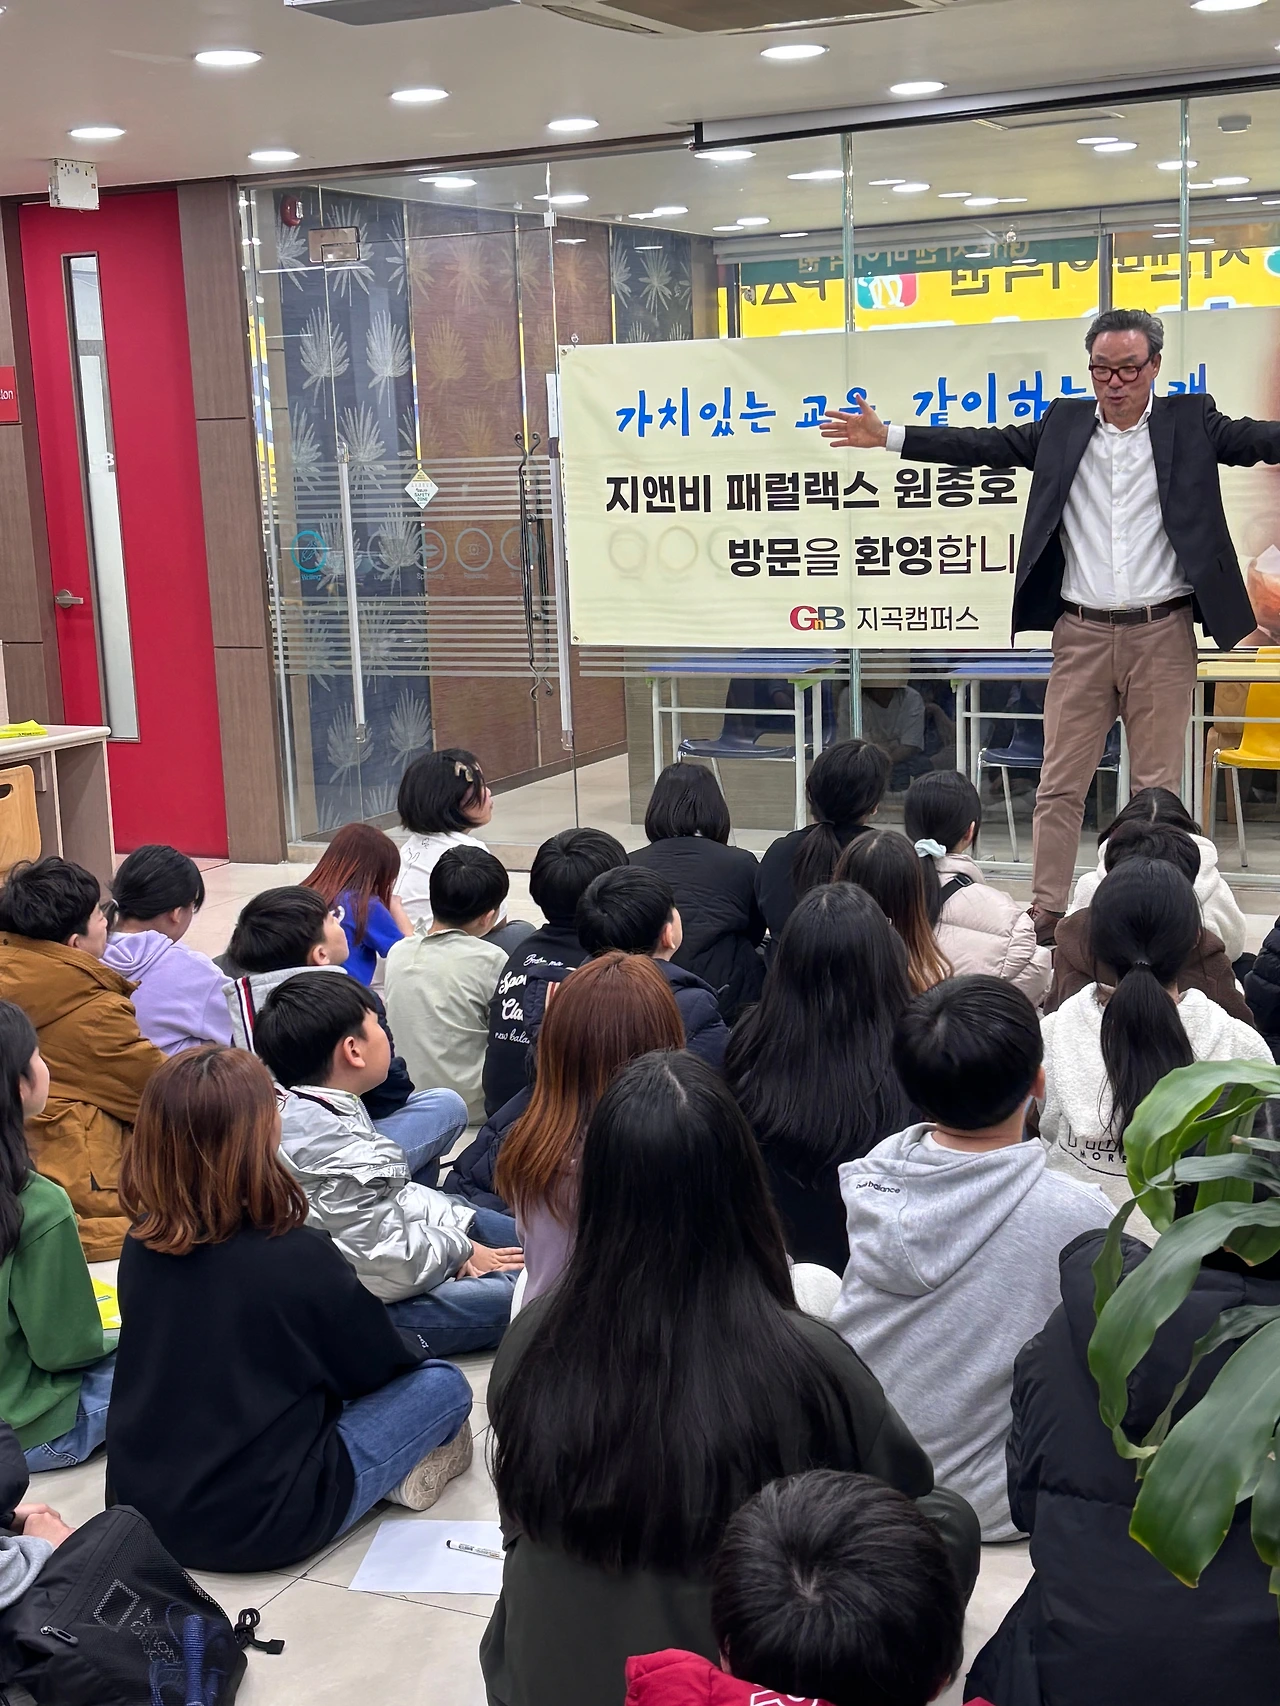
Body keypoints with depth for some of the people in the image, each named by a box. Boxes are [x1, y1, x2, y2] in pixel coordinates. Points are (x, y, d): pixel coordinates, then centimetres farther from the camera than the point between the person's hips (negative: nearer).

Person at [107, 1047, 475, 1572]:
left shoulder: (140, 1248, -4)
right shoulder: (297, 1258, -21)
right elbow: (379, 1367, -3)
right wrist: (414, 1350, 20)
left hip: (142, 1509, 6)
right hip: (259, 1526, -6)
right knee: (443, 1384, 7)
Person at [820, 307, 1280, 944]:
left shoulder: (1190, 421, 4)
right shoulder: (1064, 424, 8)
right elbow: (984, 445, 7)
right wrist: (886, 437, 2)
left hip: (1162, 633, -1)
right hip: (1081, 633, 1)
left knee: (1158, 784, 5)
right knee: (1059, 783, 2)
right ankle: (1047, 913, 9)